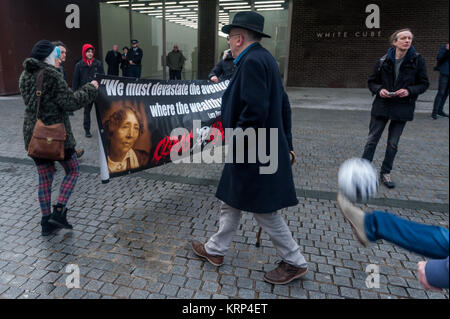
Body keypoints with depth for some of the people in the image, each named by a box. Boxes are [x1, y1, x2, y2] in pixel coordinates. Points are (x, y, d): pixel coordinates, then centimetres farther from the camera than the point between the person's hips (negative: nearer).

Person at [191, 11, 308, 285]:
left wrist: (235, 143, -16)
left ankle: (295, 263, 23)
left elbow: (255, 110, -28)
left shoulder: (252, 61, -18)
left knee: (265, 212, 4)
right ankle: (216, 250, 37)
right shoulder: (264, 58, 13)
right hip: (261, 148, 10)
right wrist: (286, 143, 20)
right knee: (232, 201, 20)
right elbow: (283, 106, 15)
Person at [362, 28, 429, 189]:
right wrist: (379, 90, -14)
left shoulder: (417, 60, -3)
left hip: (402, 108, 0)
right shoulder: (383, 61, -3)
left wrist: (409, 90, -17)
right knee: (372, 139, 2)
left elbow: (424, 84, 2)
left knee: (393, 143, 9)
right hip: (382, 106, 0)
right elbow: (371, 82, 6)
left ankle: (385, 173, 24)